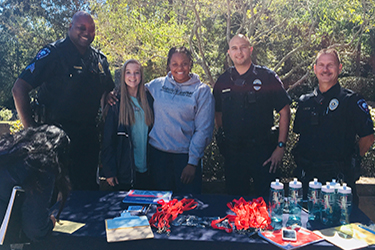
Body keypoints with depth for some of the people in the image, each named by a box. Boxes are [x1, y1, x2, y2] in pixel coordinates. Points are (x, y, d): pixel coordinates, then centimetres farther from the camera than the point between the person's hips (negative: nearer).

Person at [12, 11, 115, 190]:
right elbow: (19, 89, -11)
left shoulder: (99, 59, 10)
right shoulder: (53, 53, -7)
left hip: (89, 137, 5)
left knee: (88, 188, 12)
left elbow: (108, 91, 25)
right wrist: (31, 131, -15)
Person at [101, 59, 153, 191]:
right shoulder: (116, 102, -5)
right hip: (123, 169, -3)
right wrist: (109, 171, -10)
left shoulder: (148, 99, 5)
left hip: (145, 168, 3)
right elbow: (108, 138, -5)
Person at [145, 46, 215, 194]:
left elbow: (203, 130, -7)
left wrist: (193, 162, -10)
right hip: (157, 151, 2)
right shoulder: (157, 85, 3)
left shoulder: (202, 91, -4)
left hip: (185, 154, -2)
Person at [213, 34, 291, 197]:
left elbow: (284, 112, -2)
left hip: (262, 151, -3)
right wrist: (223, 140, 7)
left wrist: (280, 147, -7)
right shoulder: (222, 81, 6)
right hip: (232, 152, 3)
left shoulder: (267, 77, -3)